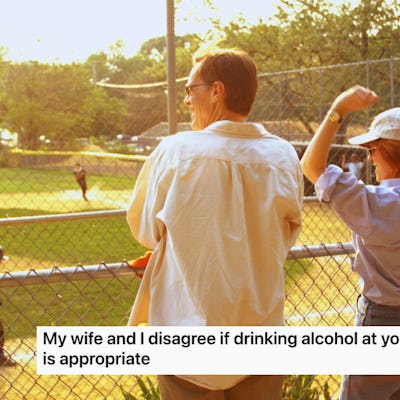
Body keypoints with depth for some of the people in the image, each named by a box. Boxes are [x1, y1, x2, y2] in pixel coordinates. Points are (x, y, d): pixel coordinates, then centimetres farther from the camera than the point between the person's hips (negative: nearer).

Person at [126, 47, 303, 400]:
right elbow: (283, 241, 7)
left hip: (192, 341, -2)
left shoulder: (174, 152, -14)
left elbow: (145, 231, 0)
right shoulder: (284, 157, -6)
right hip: (262, 342, 3)